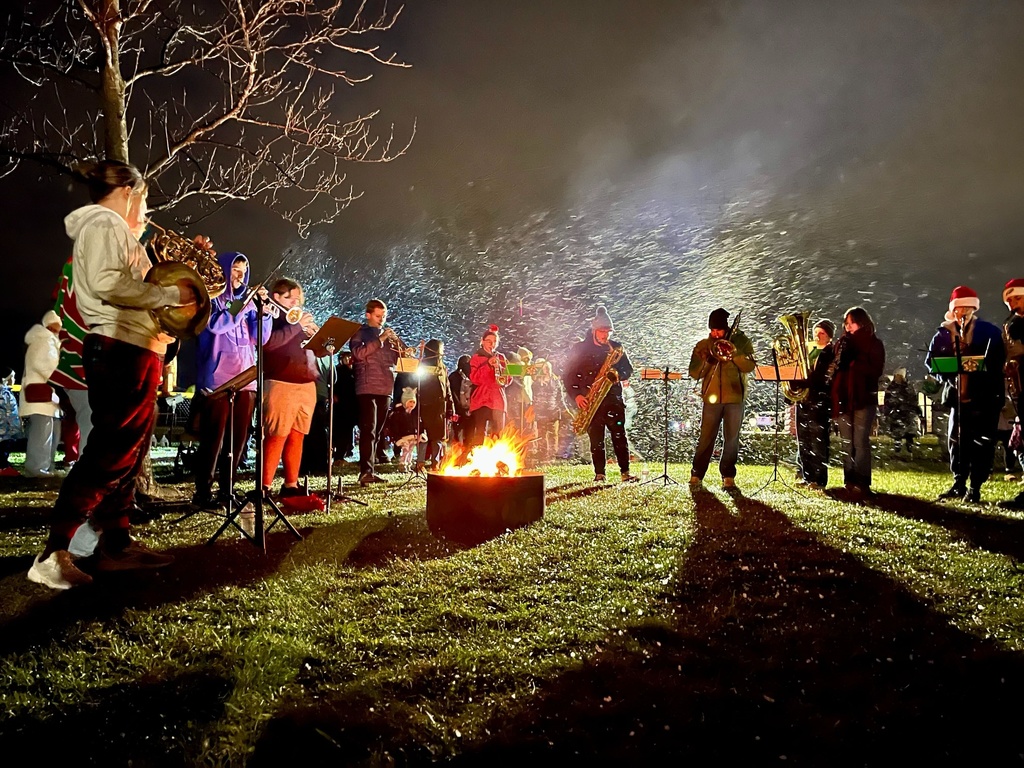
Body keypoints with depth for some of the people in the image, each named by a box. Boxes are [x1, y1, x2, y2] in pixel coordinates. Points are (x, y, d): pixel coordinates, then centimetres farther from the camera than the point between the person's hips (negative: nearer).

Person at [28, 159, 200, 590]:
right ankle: (52, 555, -12)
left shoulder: (118, 233, 26)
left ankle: (117, 544, 17)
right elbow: (106, 283, -22)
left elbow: (136, 285, 26)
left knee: (129, 453, 11)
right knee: (109, 455, -14)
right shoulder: (103, 223, -5)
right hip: (120, 350, -11)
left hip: (137, 352, 11)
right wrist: (172, 294, -16)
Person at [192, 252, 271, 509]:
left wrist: (264, 311, -4)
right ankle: (203, 491, -1)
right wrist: (246, 305, -13)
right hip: (217, 377, -6)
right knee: (214, 436, -7)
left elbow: (261, 338, 12)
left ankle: (226, 490, 14)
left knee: (239, 437, 5)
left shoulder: (245, 300, 20)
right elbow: (215, 325, -16)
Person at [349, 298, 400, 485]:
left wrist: (395, 345, -2)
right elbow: (358, 353, -13)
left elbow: (393, 360, 17)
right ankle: (365, 471, -18)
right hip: (367, 387, -6)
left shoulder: (387, 334, 20)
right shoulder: (359, 332, 5)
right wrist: (380, 340, -16)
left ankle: (370, 470, 12)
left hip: (385, 388, 6)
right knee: (368, 431, -13)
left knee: (377, 432, 7)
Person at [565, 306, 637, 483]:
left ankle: (625, 472, 0)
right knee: (596, 439, 2)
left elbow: (628, 370, 12)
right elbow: (569, 374, 1)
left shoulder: (616, 348, 9)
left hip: (612, 398, 1)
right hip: (589, 401, -1)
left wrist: (618, 375, -11)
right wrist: (576, 395, -10)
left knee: (619, 435, -5)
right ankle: (599, 474, 11)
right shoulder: (579, 348, 3)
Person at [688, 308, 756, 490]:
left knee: (732, 439, 3)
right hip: (712, 397, 0)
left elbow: (750, 366, -6)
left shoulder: (741, 341, 5)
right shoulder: (703, 346, 7)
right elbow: (694, 373, 2)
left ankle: (728, 477, 10)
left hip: (735, 397, 0)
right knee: (706, 438, 0)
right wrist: (707, 359, -14)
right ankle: (696, 475, 7)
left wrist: (733, 354, -18)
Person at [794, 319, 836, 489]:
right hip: (803, 399, 7)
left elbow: (828, 378, -12)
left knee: (818, 442, -6)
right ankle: (805, 476, 17)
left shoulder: (831, 353, -1)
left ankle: (819, 479, -3)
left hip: (820, 401, -7)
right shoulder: (808, 350, 19)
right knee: (803, 441, 9)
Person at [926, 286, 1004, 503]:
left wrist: (977, 366, -21)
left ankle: (975, 487, 4)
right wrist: (948, 373, -11)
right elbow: (931, 359, 6)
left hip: (985, 396, -2)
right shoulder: (944, 332, 7)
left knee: (982, 442, -2)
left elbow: (998, 359, -3)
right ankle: (958, 484, 17)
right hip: (958, 395, 3)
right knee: (957, 440, 6)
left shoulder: (989, 331, 1)